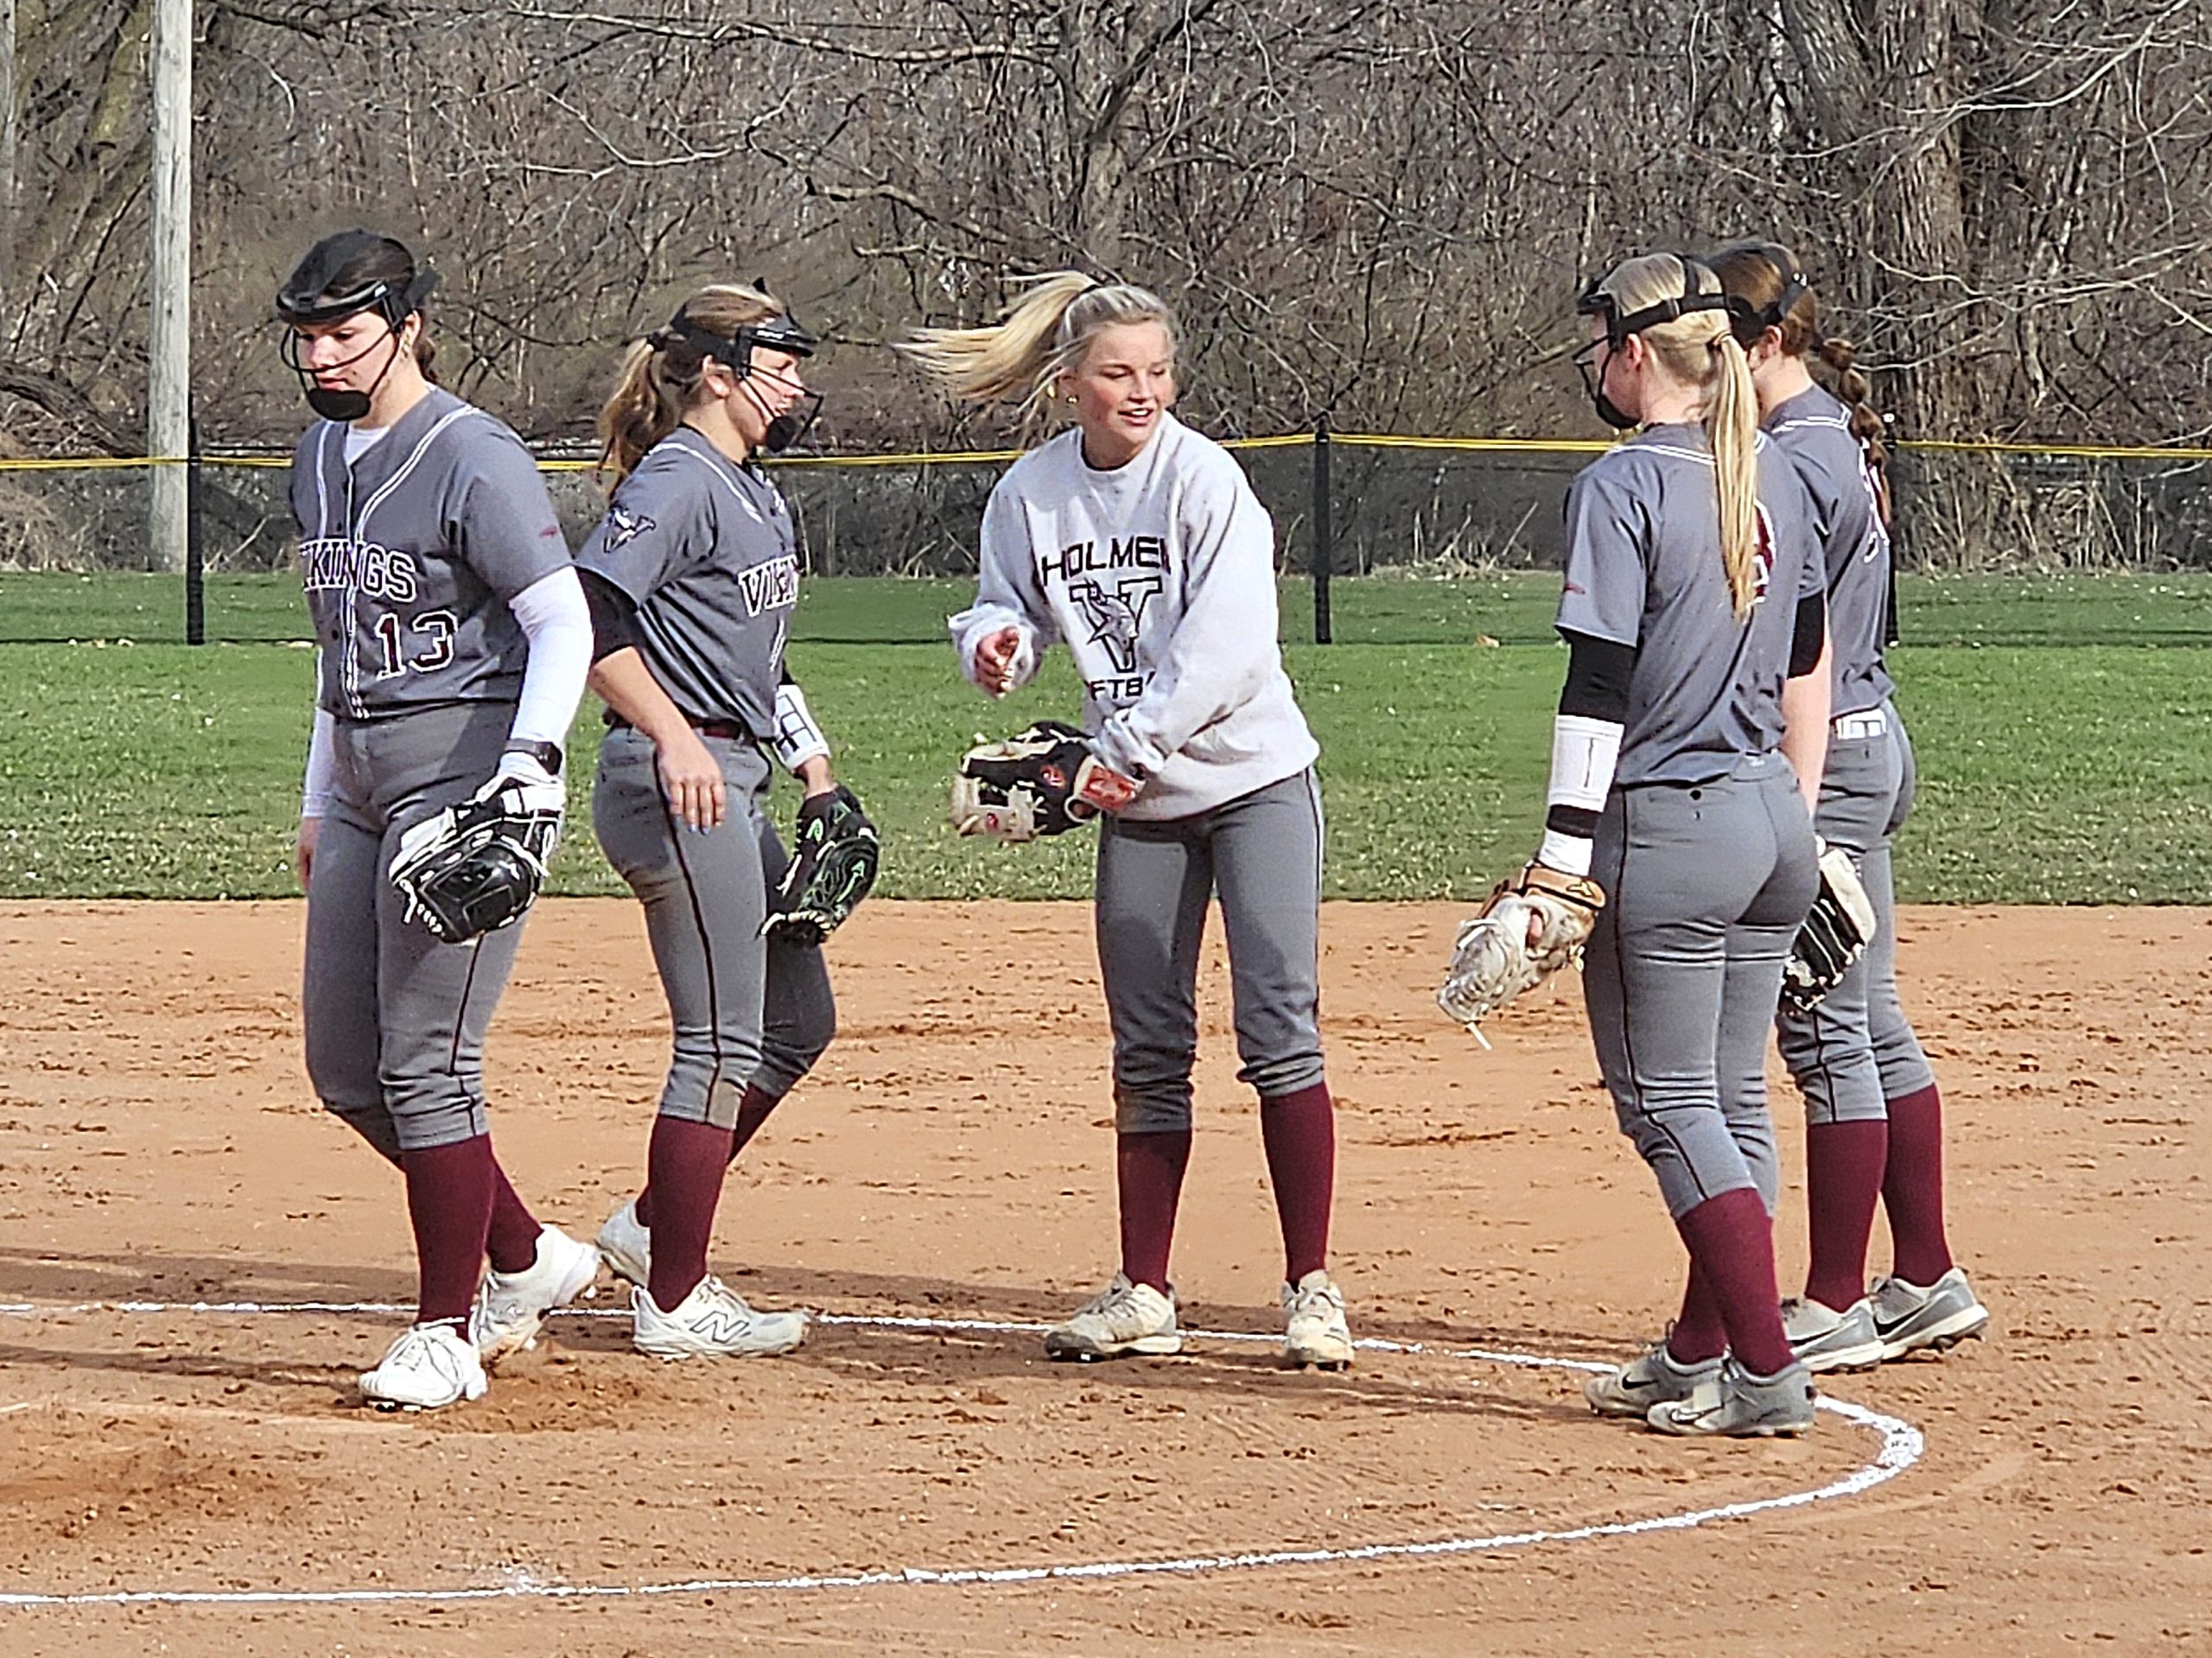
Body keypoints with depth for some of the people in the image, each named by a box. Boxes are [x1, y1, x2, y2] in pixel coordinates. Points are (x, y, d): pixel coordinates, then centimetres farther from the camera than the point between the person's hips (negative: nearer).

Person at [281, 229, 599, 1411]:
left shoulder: (473, 459, -12)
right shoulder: (320, 457, 14)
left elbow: (565, 623, -14)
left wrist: (529, 769, -26)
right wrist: (318, 802, 22)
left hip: (465, 776, -9)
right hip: (362, 782, 9)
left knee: (425, 1064, -10)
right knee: (344, 1066, 9)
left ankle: (447, 1333, -2)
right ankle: (525, 1257, 24)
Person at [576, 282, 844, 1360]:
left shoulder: (755, 493, 18)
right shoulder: (677, 479, -12)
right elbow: (586, 613, -23)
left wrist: (816, 774, 21)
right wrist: (673, 737, -29)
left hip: (731, 786, 10)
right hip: (675, 784, -10)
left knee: (797, 1021, 15)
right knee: (723, 1045, -7)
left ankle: (654, 1228, 24)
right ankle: (675, 1302, -1)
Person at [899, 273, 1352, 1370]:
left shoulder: (1202, 477, -16)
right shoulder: (1031, 494, -2)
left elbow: (1228, 649, -22)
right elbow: (1009, 609, 10)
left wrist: (1130, 747, -26)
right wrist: (994, 641, -14)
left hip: (1252, 777, -5)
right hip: (1136, 800, 5)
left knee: (1279, 1031, -10)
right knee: (1147, 1052, 8)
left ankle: (1312, 1289, -6)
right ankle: (1142, 1294, 14)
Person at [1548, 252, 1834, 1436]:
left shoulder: (1621, 487, -13)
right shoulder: (1775, 482, 10)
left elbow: (1600, 684, -17)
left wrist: (1563, 859, -16)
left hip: (1669, 828, -8)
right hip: (1774, 825, 8)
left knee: (1670, 1106, -1)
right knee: (1731, 1104, 14)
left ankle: (1766, 1373, -6)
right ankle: (1700, 1356, 21)